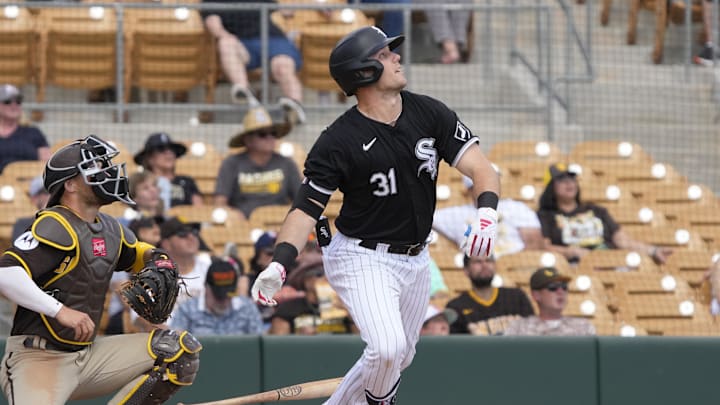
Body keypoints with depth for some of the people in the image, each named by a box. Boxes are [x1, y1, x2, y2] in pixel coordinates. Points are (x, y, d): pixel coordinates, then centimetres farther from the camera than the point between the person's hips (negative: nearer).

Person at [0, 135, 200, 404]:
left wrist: (156, 258, 11)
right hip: (38, 359, -9)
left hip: (89, 356, 9)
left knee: (182, 351, 1)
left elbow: (135, 253, 35)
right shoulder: (54, 227, -14)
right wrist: (60, 310, -32)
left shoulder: (110, 230, 12)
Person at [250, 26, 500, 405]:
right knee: (387, 349, -24)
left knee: (399, 358, 15)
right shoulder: (338, 141, -17)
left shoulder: (429, 113, -5)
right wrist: (278, 265, -31)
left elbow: (480, 167, -10)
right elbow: (306, 207, -16)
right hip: (362, 259, -6)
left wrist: (486, 212, -31)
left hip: (415, 259, 6)